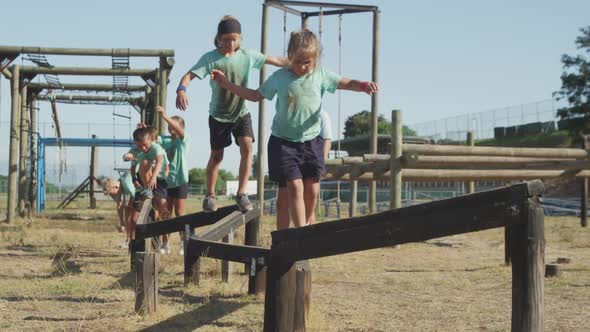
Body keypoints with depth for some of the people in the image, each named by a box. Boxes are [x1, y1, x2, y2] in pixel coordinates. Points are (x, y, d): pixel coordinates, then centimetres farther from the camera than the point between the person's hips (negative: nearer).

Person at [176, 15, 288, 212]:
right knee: (216, 155, 6)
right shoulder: (210, 58, -13)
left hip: (241, 112, 2)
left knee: (247, 146, -17)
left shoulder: (248, 56, -5)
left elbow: (275, 61, 1)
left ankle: (241, 193, -9)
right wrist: (181, 90, -44)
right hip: (218, 115, -2)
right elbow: (190, 75, -24)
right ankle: (210, 195, 23)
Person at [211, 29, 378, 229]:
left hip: (312, 140, 2)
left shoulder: (321, 75, -1)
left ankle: (307, 226, 25)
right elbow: (256, 95, 7)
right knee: (295, 186, -11)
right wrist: (227, 84, 2)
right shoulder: (279, 77, -4)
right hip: (284, 141, -2)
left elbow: (347, 83, -2)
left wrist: (364, 85, -24)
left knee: (312, 189, 5)